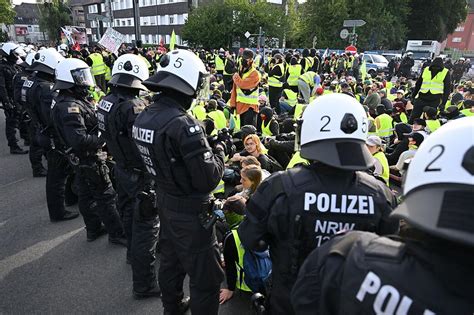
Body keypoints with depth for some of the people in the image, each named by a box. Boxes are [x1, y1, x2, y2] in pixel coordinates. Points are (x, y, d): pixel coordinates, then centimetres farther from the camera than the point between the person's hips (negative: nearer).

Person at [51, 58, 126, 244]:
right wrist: (103, 138, -24)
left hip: (79, 159, 10)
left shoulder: (63, 100, 6)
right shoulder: (70, 107, -26)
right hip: (89, 159, -10)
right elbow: (79, 140, -34)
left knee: (86, 194, 18)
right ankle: (116, 234, 13)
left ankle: (93, 229, 34)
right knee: (105, 196, 1)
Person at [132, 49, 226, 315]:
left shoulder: (144, 117, -1)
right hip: (190, 212, -9)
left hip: (164, 202, 9)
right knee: (205, 277, 8)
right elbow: (208, 180, -26)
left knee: (170, 261, 28)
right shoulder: (184, 124, -28)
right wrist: (219, 150, -9)